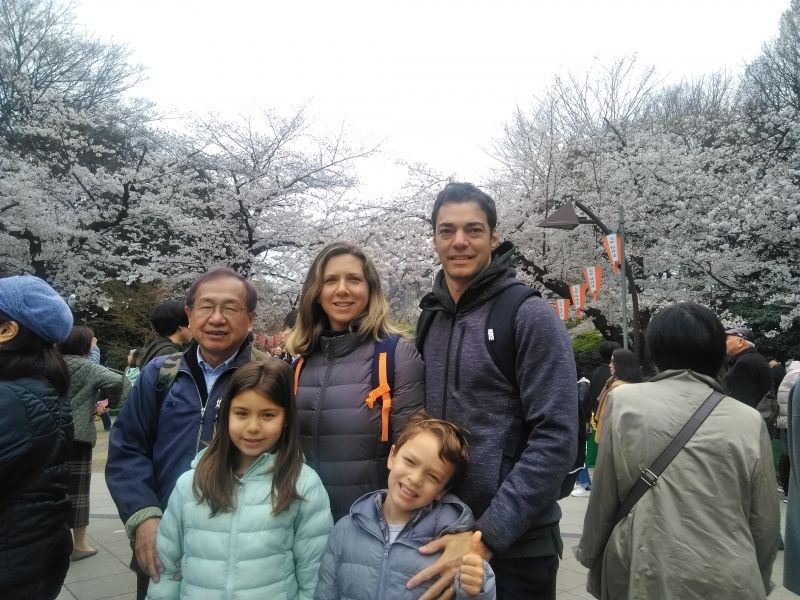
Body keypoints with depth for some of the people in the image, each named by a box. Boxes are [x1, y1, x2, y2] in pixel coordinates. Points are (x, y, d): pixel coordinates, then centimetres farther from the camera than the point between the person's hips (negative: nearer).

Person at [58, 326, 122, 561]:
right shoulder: (86, 366, -11)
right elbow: (115, 381, -26)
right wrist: (106, 400, -8)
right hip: (77, 435, -5)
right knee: (76, 488, 3)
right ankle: (79, 544, 10)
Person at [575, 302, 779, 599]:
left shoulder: (624, 401, -7)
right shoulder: (749, 421, -3)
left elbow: (603, 498, -2)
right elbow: (766, 524, 4)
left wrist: (589, 555, 13)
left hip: (641, 574, -1)